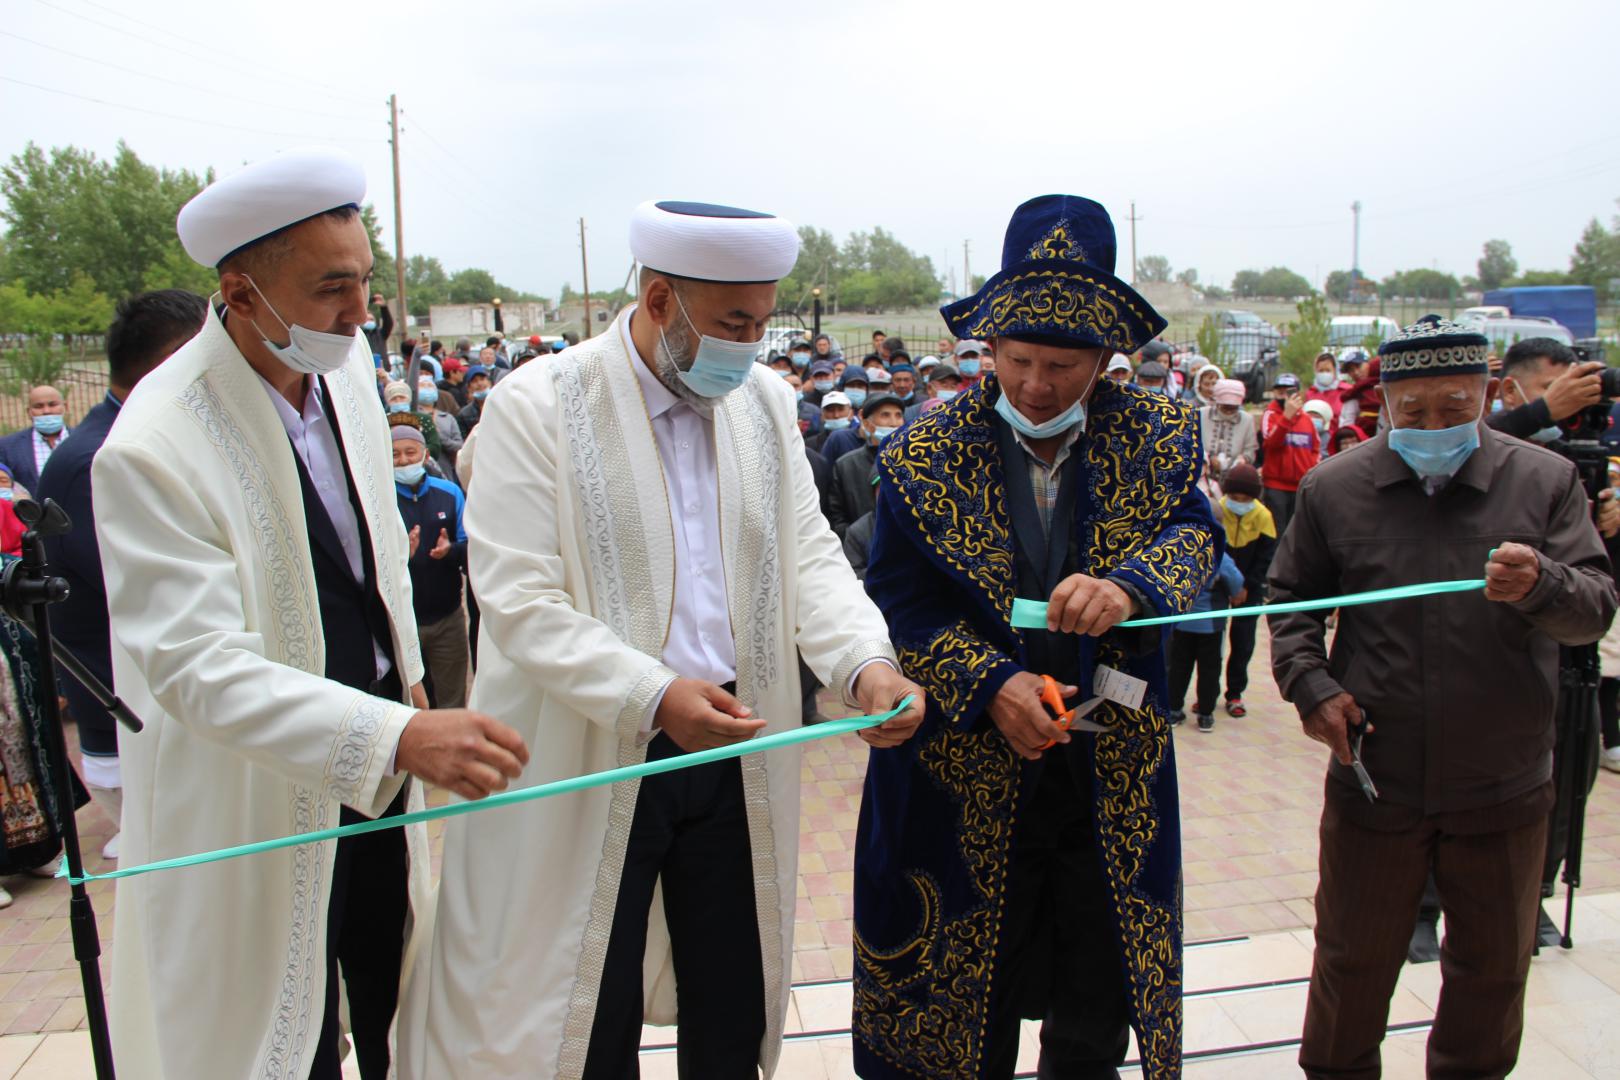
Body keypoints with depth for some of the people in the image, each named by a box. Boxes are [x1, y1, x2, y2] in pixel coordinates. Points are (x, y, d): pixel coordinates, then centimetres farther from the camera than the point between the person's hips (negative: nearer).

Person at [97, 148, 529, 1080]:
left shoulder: (346, 362, -4)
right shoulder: (153, 451, -27)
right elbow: (196, 666, -31)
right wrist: (398, 737, -42)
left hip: (375, 764, 6)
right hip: (258, 795, -6)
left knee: (393, 996, 24)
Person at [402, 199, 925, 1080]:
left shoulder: (765, 402, 6)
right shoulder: (538, 406, -11)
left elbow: (807, 553, 3)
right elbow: (520, 599, -17)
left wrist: (865, 661, -15)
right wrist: (654, 697, -28)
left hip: (731, 758, 5)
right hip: (587, 768, -4)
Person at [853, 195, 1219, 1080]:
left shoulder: (1155, 437, 1)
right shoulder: (925, 453, -5)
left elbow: (1194, 533, -12)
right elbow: (896, 604, -6)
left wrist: (1130, 587, -34)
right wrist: (989, 686, -19)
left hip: (1115, 779, 2)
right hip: (966, 782, -1)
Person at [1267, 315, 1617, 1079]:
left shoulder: (1546, 480, -3)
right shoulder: (1334, 488, -2)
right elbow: (1290, 598, 7)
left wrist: (1541, 585, -31)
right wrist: (1309, 685, -9)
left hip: (1503, 788, 1)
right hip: (1372, 781, 0)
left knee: (1493, 967, 20)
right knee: (1353, 958, 15)